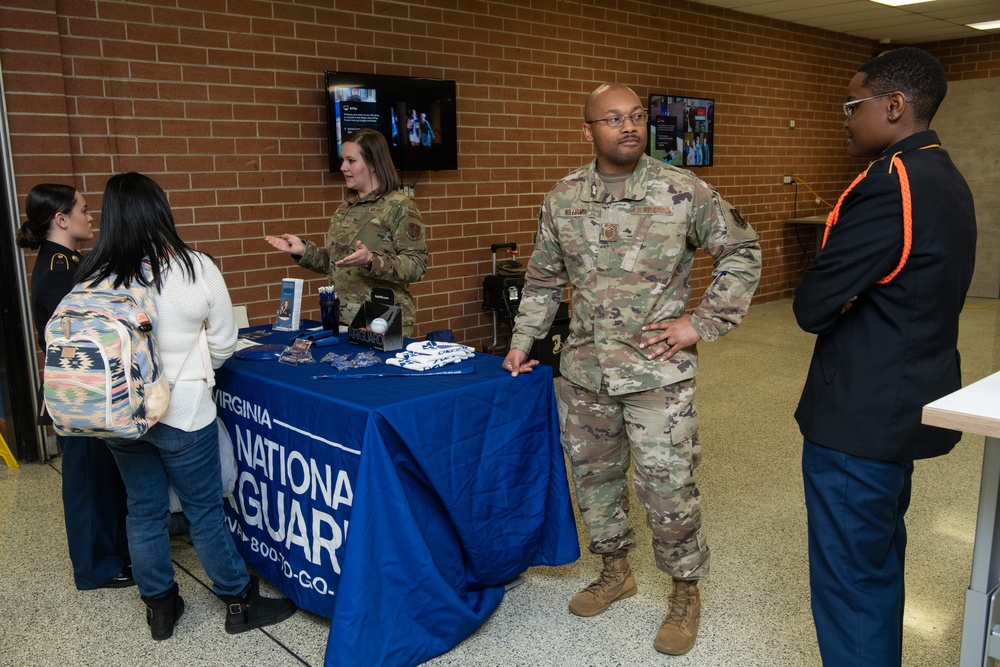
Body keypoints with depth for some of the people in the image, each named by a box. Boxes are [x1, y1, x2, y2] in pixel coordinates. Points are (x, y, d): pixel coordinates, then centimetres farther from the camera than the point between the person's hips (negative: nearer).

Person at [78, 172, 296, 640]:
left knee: (143, 510, 17)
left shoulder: (91, 278, -7)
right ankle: (240, 602, 25)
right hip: (182, 412, -3)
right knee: (204, 512, 10)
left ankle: (159, 608, 31)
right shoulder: (196, 268, -13)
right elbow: (223, 345, -4)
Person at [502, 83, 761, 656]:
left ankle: (686, 592, 26)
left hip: (658, 371, -4)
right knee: (594, 475, 16)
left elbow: (742, 253, 0)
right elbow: (544, 279, 13)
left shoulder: (685, 191, -7)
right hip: (584, 370, 4)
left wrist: (703, 323, -7)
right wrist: (523, 341, 8)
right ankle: (616, 571, 40)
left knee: (667, 486, 1)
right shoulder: (563, 198, 3)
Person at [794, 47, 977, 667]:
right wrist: (846, 300, 0)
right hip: (911, 404, 10)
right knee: (880, 562, 24)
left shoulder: (889, 183, -22)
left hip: (861, 418, -10)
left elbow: (811, 307, -21)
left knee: (848, 581, 2)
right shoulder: (947, 180, 11)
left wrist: (827, 300, -1)